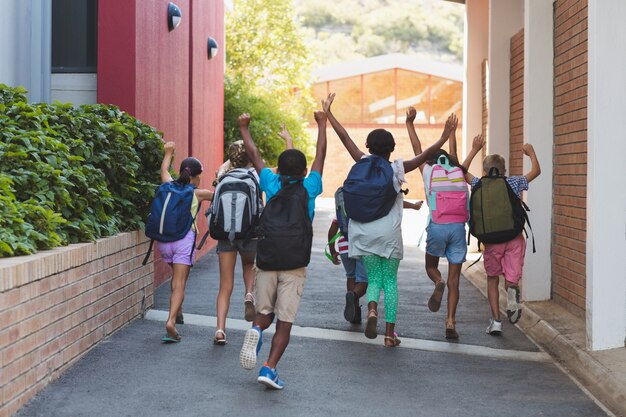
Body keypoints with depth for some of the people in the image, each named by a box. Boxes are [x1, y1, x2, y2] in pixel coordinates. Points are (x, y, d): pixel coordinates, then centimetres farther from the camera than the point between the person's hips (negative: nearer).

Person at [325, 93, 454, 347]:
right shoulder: (398, 169, -3)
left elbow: (345, 138, 3)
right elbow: (426, 154, -6)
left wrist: (328, 113, 8)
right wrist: (445, 137, 2)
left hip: (365, 233, 1)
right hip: (390, 233, -1)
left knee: (374, 279, 9)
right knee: (390, 281, 8)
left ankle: (372, 308, -24)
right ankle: (390, 333, 4)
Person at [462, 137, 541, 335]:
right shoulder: (514, 183, 1)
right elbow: (536, 171, 16)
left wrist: (474, 150, 22)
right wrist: (531, 153, 31)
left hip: (492, 240, 0)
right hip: (514, 237, 0)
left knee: (492, 280, 16)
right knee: (512, 279, 7)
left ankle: (496, 320, 12)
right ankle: (512, 290, -30)